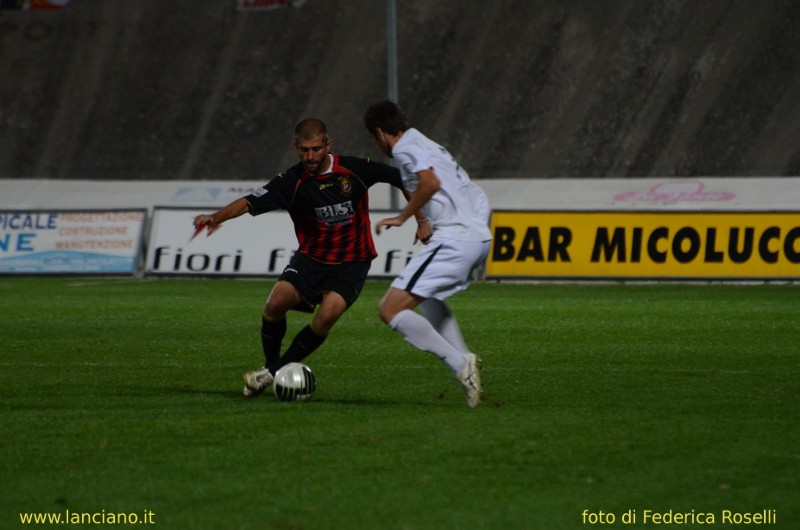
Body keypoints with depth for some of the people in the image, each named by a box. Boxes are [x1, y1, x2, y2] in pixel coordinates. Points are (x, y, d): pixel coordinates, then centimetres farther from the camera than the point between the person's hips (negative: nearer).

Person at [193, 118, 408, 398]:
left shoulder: (354, 169, -10)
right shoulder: (291, 182, -10)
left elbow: (400, 178, 0)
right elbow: (250, 203, -20)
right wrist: (216, 217, -38)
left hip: (351, 263, -2)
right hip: (311, 257, 2)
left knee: (327, 315, -26)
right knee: (276, 303, -22)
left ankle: (275, 371, -8)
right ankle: (270, 365, 4)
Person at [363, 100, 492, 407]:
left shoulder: (405, 148, -4)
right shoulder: (428, 145, 25)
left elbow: (430, 182, -22)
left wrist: (403, 217, -9)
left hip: (454, 241, -10)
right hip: (480, 235, 10)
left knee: (391, 310, -8)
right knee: (426, 294, 35)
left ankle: (461, 366, -16)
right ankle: (463, 358, 16)